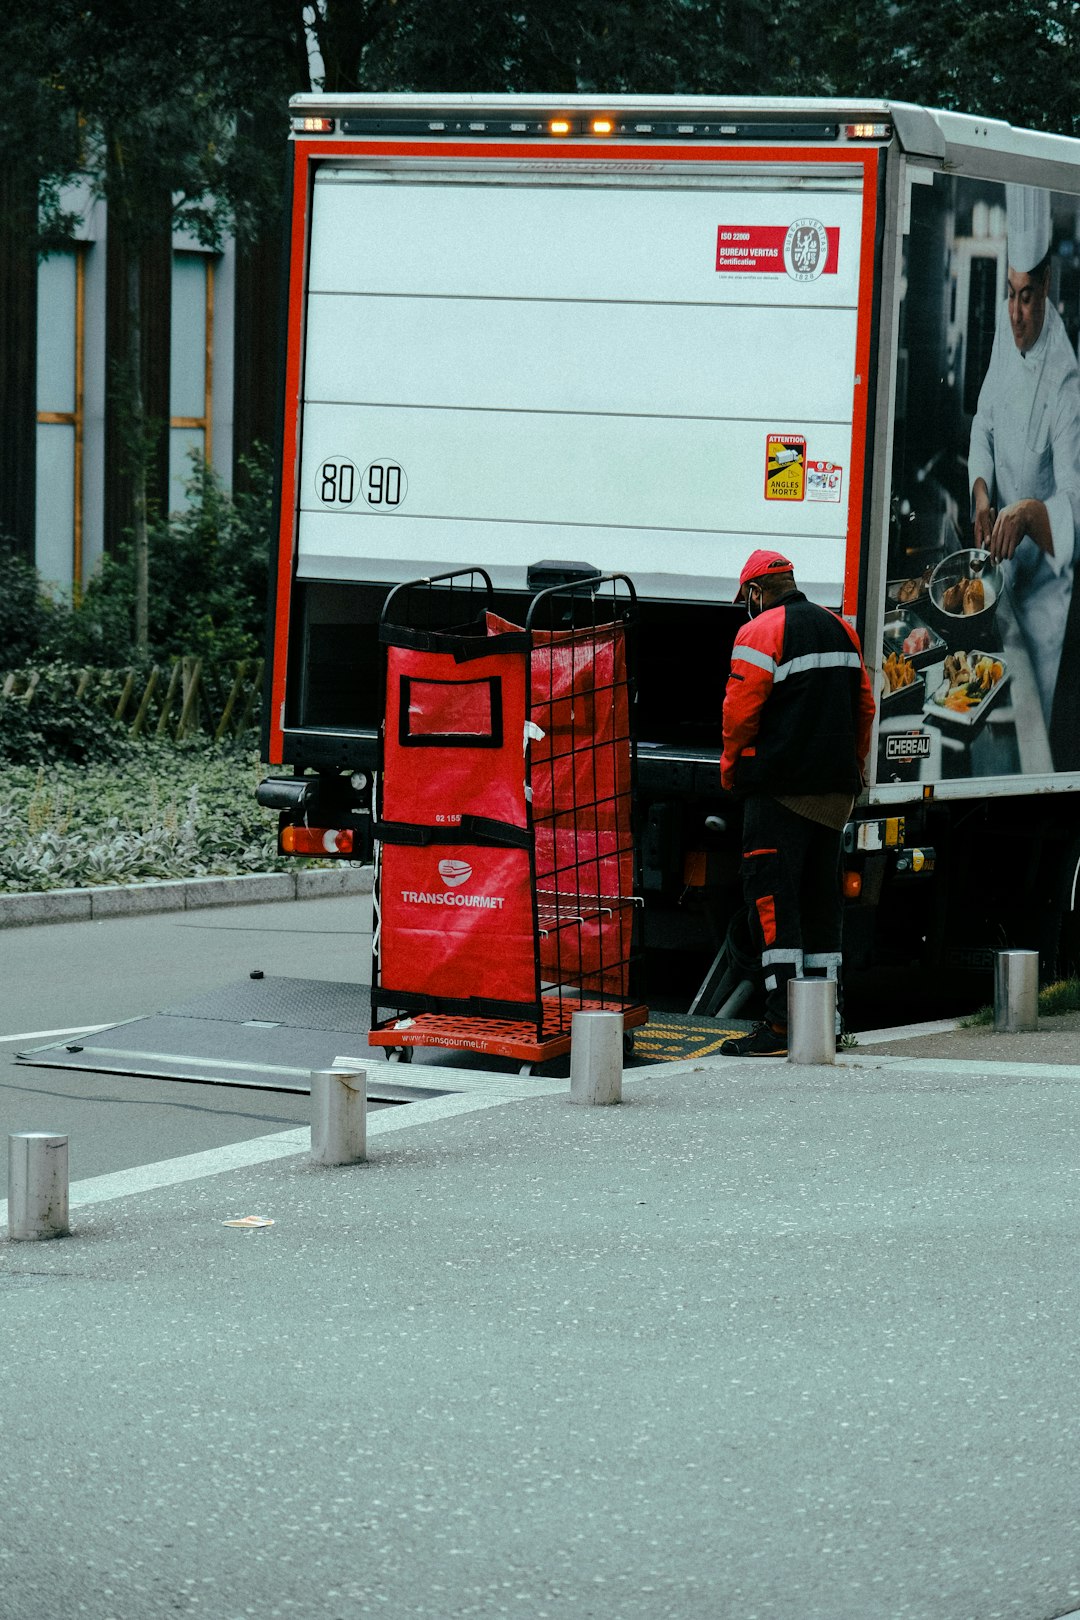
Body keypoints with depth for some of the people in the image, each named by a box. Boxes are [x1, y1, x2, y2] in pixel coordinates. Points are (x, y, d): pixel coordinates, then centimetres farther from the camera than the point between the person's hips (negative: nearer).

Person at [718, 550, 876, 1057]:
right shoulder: (840, 629, 14)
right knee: (821, 899, 13)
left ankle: (782, 1023, -14)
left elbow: (740, 711, -12)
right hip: (835, 787, 7)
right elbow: (864, 706, 16)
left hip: (780, 787, -7)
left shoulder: (760, 633, -9)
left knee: (773, 900, -7)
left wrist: (732, 767, 3)